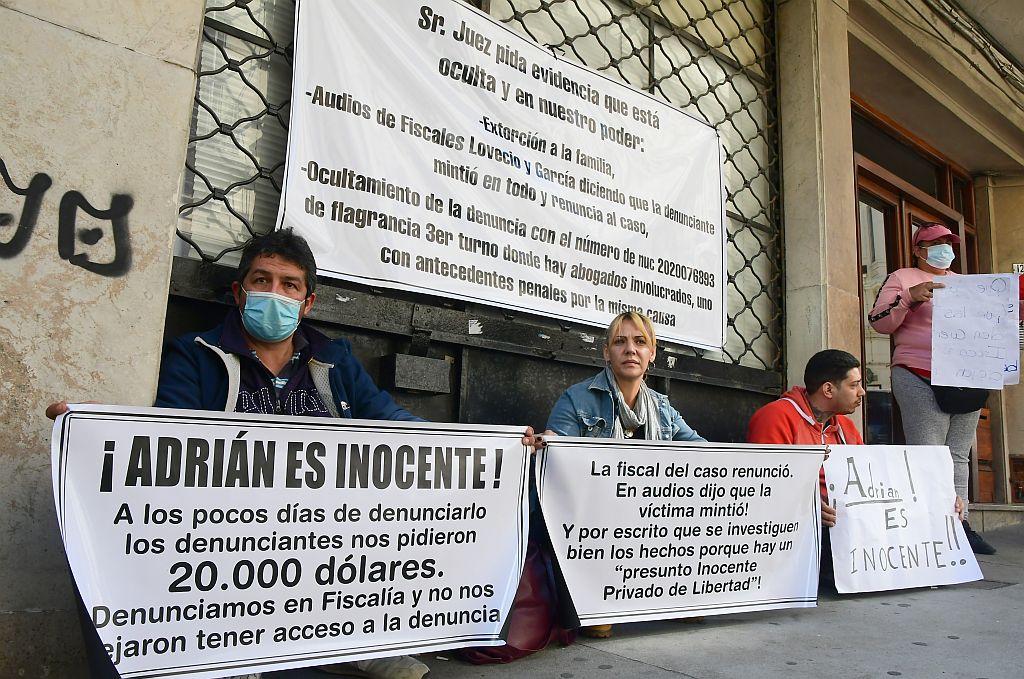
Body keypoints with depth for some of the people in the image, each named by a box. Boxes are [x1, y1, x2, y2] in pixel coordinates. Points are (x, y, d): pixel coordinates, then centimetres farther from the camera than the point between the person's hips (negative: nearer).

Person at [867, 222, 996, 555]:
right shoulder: (902, 278, 4)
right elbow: (878, 322, -6)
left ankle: (960, 525, 12)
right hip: (921, 380, -6)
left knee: (959, 455, 8)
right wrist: (910, 297, -20)